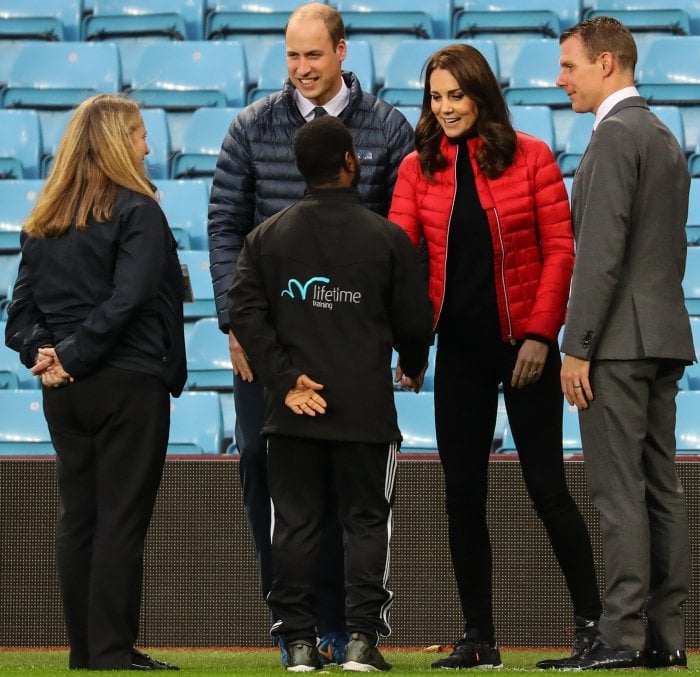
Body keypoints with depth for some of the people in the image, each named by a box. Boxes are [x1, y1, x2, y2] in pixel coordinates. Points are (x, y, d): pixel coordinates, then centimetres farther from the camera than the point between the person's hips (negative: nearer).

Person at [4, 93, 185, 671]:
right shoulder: (137, 212, -10)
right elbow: (125, 300, -19)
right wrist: (75, 356, -15)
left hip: (62, 388, 7)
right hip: (128, 384, -6)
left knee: (77, 517, 10)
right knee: (121, 520, -4)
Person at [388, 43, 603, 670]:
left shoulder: (529, 157, -3)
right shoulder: (419, 169, 3)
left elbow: (558, 249, -4)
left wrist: (541, 334, -12)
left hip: (524, 345, -3)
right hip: (460, 348, 3)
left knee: (546, 485, -1)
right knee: (463, 493, 4)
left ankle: (591, 622, 8)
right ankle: (479, 637, 11)